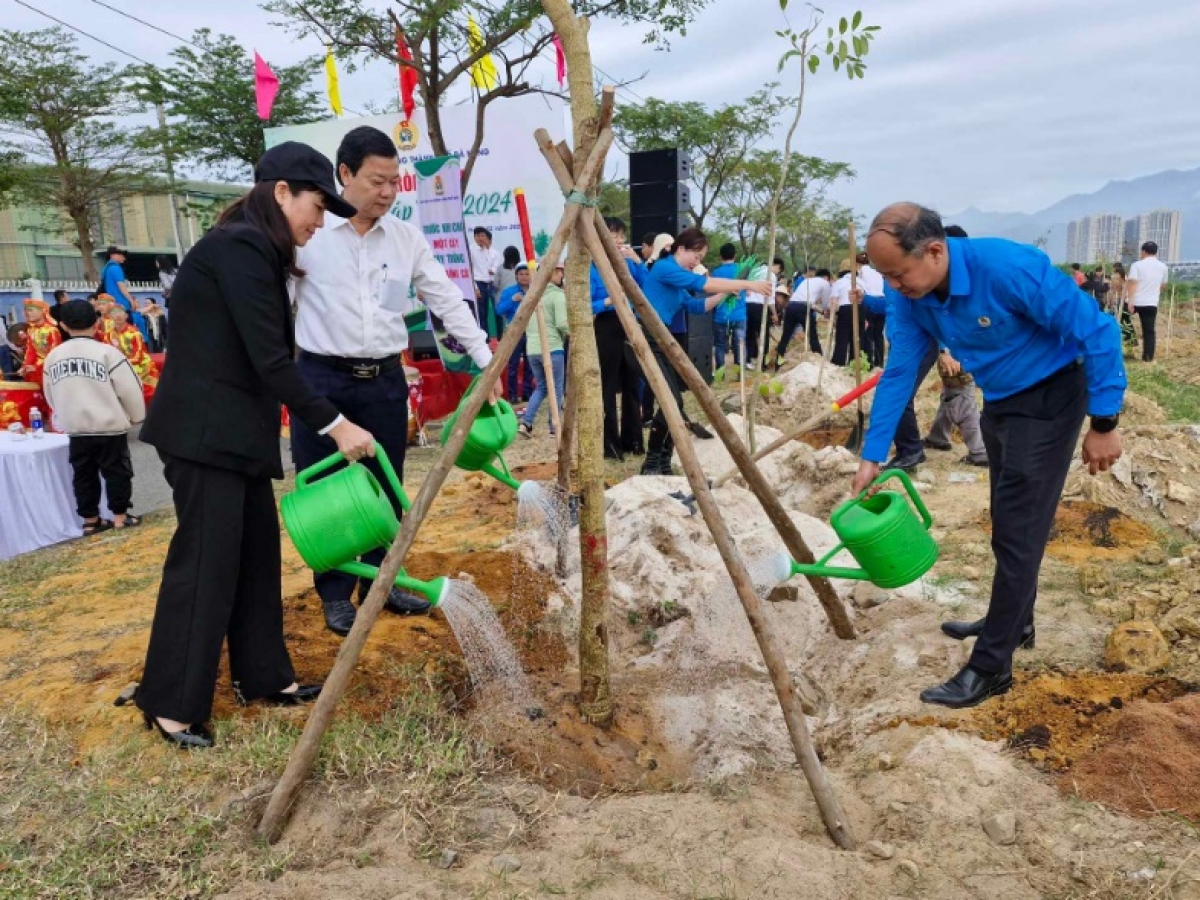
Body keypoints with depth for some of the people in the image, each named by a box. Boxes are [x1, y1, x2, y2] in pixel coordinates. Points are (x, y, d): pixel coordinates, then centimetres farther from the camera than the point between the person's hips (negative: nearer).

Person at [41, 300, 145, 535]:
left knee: (83, 474, 13)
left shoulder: (53, 356, 3)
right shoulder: (107, 352, -13)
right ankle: (120, 516, 12)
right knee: (117, 471, 7)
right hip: (109, 425, -4)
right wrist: (136, 416, 6)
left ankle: (90, 520, 20)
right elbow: (130, 390, -11)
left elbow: (50, 395, 14)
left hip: (75, 428, 4)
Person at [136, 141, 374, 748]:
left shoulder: (250, 248, 16)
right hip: (204, 430, -10)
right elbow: (269, 359, -21)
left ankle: (262, 676, 23)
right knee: (206, 559, -4)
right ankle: (170, 705, 9)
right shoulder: (241, 247, -15)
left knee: (257, 552, 12)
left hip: (231, 429, 10)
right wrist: (334, 425, -19)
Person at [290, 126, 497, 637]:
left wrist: (485, 360, 2)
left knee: (385, 489, 12)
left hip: (385, 379, 3)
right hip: (322, 378, -3)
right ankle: (336, 595, 20)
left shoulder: (407, 238, 5)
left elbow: (447, 300, 8)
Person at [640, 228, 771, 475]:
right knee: (671, 400, -15)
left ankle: (664, 464, 14)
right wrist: (747, 285, -15)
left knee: (674, 402, 6)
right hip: (646, 341, -10)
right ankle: (651, 463, -4)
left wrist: (725, 294, 11)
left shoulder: (676, 279, 18)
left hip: (660, 341, 10)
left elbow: (696, 305, 22)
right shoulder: (664, 268, -11)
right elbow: (706, 284, -17)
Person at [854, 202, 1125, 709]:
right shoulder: (910, 295, -12)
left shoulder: (1008, 267, -32)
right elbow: (899, 372, -6)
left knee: (1018, 530, -7)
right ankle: (1013, 622, 38)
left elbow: (1097, 333, -25)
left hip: (1048, 398, -7)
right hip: (998, 401, 7)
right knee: (1008, 522, 19)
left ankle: (991, 666, 2)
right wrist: (872, 455, -9)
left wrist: (1104, 424, -20)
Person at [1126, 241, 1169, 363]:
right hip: (1151, 303, 3)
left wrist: (1130, 301, -20)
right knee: (1149, 331, 4)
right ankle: (1148, 357, 2)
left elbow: (1132, 283, -15)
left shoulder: (1137, 265, -4)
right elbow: (1162, 286, 20)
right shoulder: (1163, 267, 10)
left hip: (1135, 302, -3)